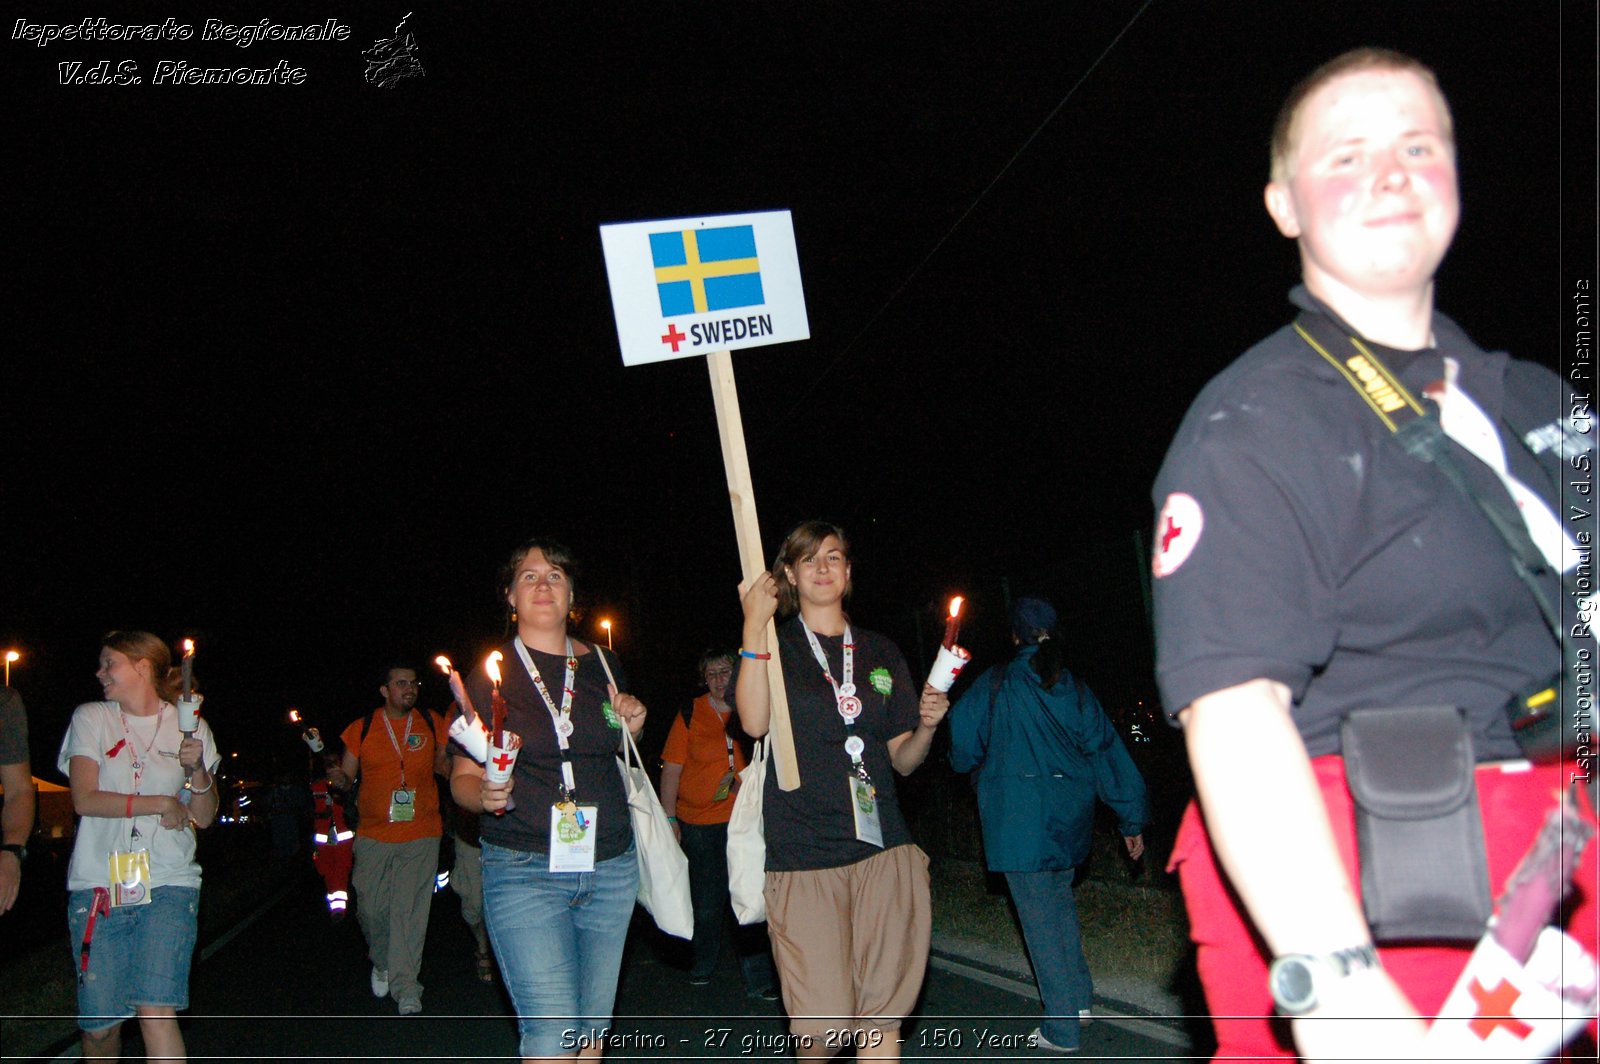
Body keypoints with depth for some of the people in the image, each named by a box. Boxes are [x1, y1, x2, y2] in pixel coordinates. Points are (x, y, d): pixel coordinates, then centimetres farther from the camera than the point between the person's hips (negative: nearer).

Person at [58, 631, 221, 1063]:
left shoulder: (190, 727, 8)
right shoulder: (90, 719, 6)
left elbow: (204, 817, 8)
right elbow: (85, 799, -5)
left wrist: (198, 771, -10)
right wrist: (161, 804, -5)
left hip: (168, 885, -1)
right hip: (97, 886, 1)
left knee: (156, 1013, -16)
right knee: (99, 1024, 3)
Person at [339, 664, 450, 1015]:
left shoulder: (432, 724, 6)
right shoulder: (362, 729, 4)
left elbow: (444, 765, 18)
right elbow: (346, 777, 10)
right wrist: (336, 776, -10)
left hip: (421, 834, -1)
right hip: (374, 834, 1)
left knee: (410, 911, -5)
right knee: (371, 908, 3)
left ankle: (405, 989, -1)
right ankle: (382, 963, 32)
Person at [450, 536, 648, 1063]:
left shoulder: (601, 666, 11)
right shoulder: (491, 673, 0)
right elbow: (463, 778, 0)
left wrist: (631, 729, 4)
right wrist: (485, 795, -21)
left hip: (611, 869, 4)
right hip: (525, 871, -4)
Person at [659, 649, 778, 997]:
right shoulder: (690, 715, -1)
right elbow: (672, 768, -2)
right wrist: (669, 817, -6)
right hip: (698, 822, 0)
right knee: (707, 902, 11)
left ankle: (759, 980, 3)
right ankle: (703, 965, 32)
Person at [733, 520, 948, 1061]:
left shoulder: (881, 654, 16)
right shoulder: (776, 645, 7)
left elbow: (902, 760, 16)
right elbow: (754, 722, -13)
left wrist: (926, 726, -4)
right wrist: (755, 626, -15)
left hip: (884, 852, 3)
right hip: (804, 855, -3)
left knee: (882, 1015, 2)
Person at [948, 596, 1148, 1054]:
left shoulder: (995, 685, -6)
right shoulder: (1075, 689, 5)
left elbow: (963, 746, -5)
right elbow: (1106, 752, 6)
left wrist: (974, 767, 19)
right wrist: (1132, 820, 10)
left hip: (1020, 821, -5)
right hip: (1068, 819, 5)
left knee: (1040, 918, 0)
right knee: (1060, 902, 23)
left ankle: (1062, 1028, 5)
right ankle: (1079, 999, 25)